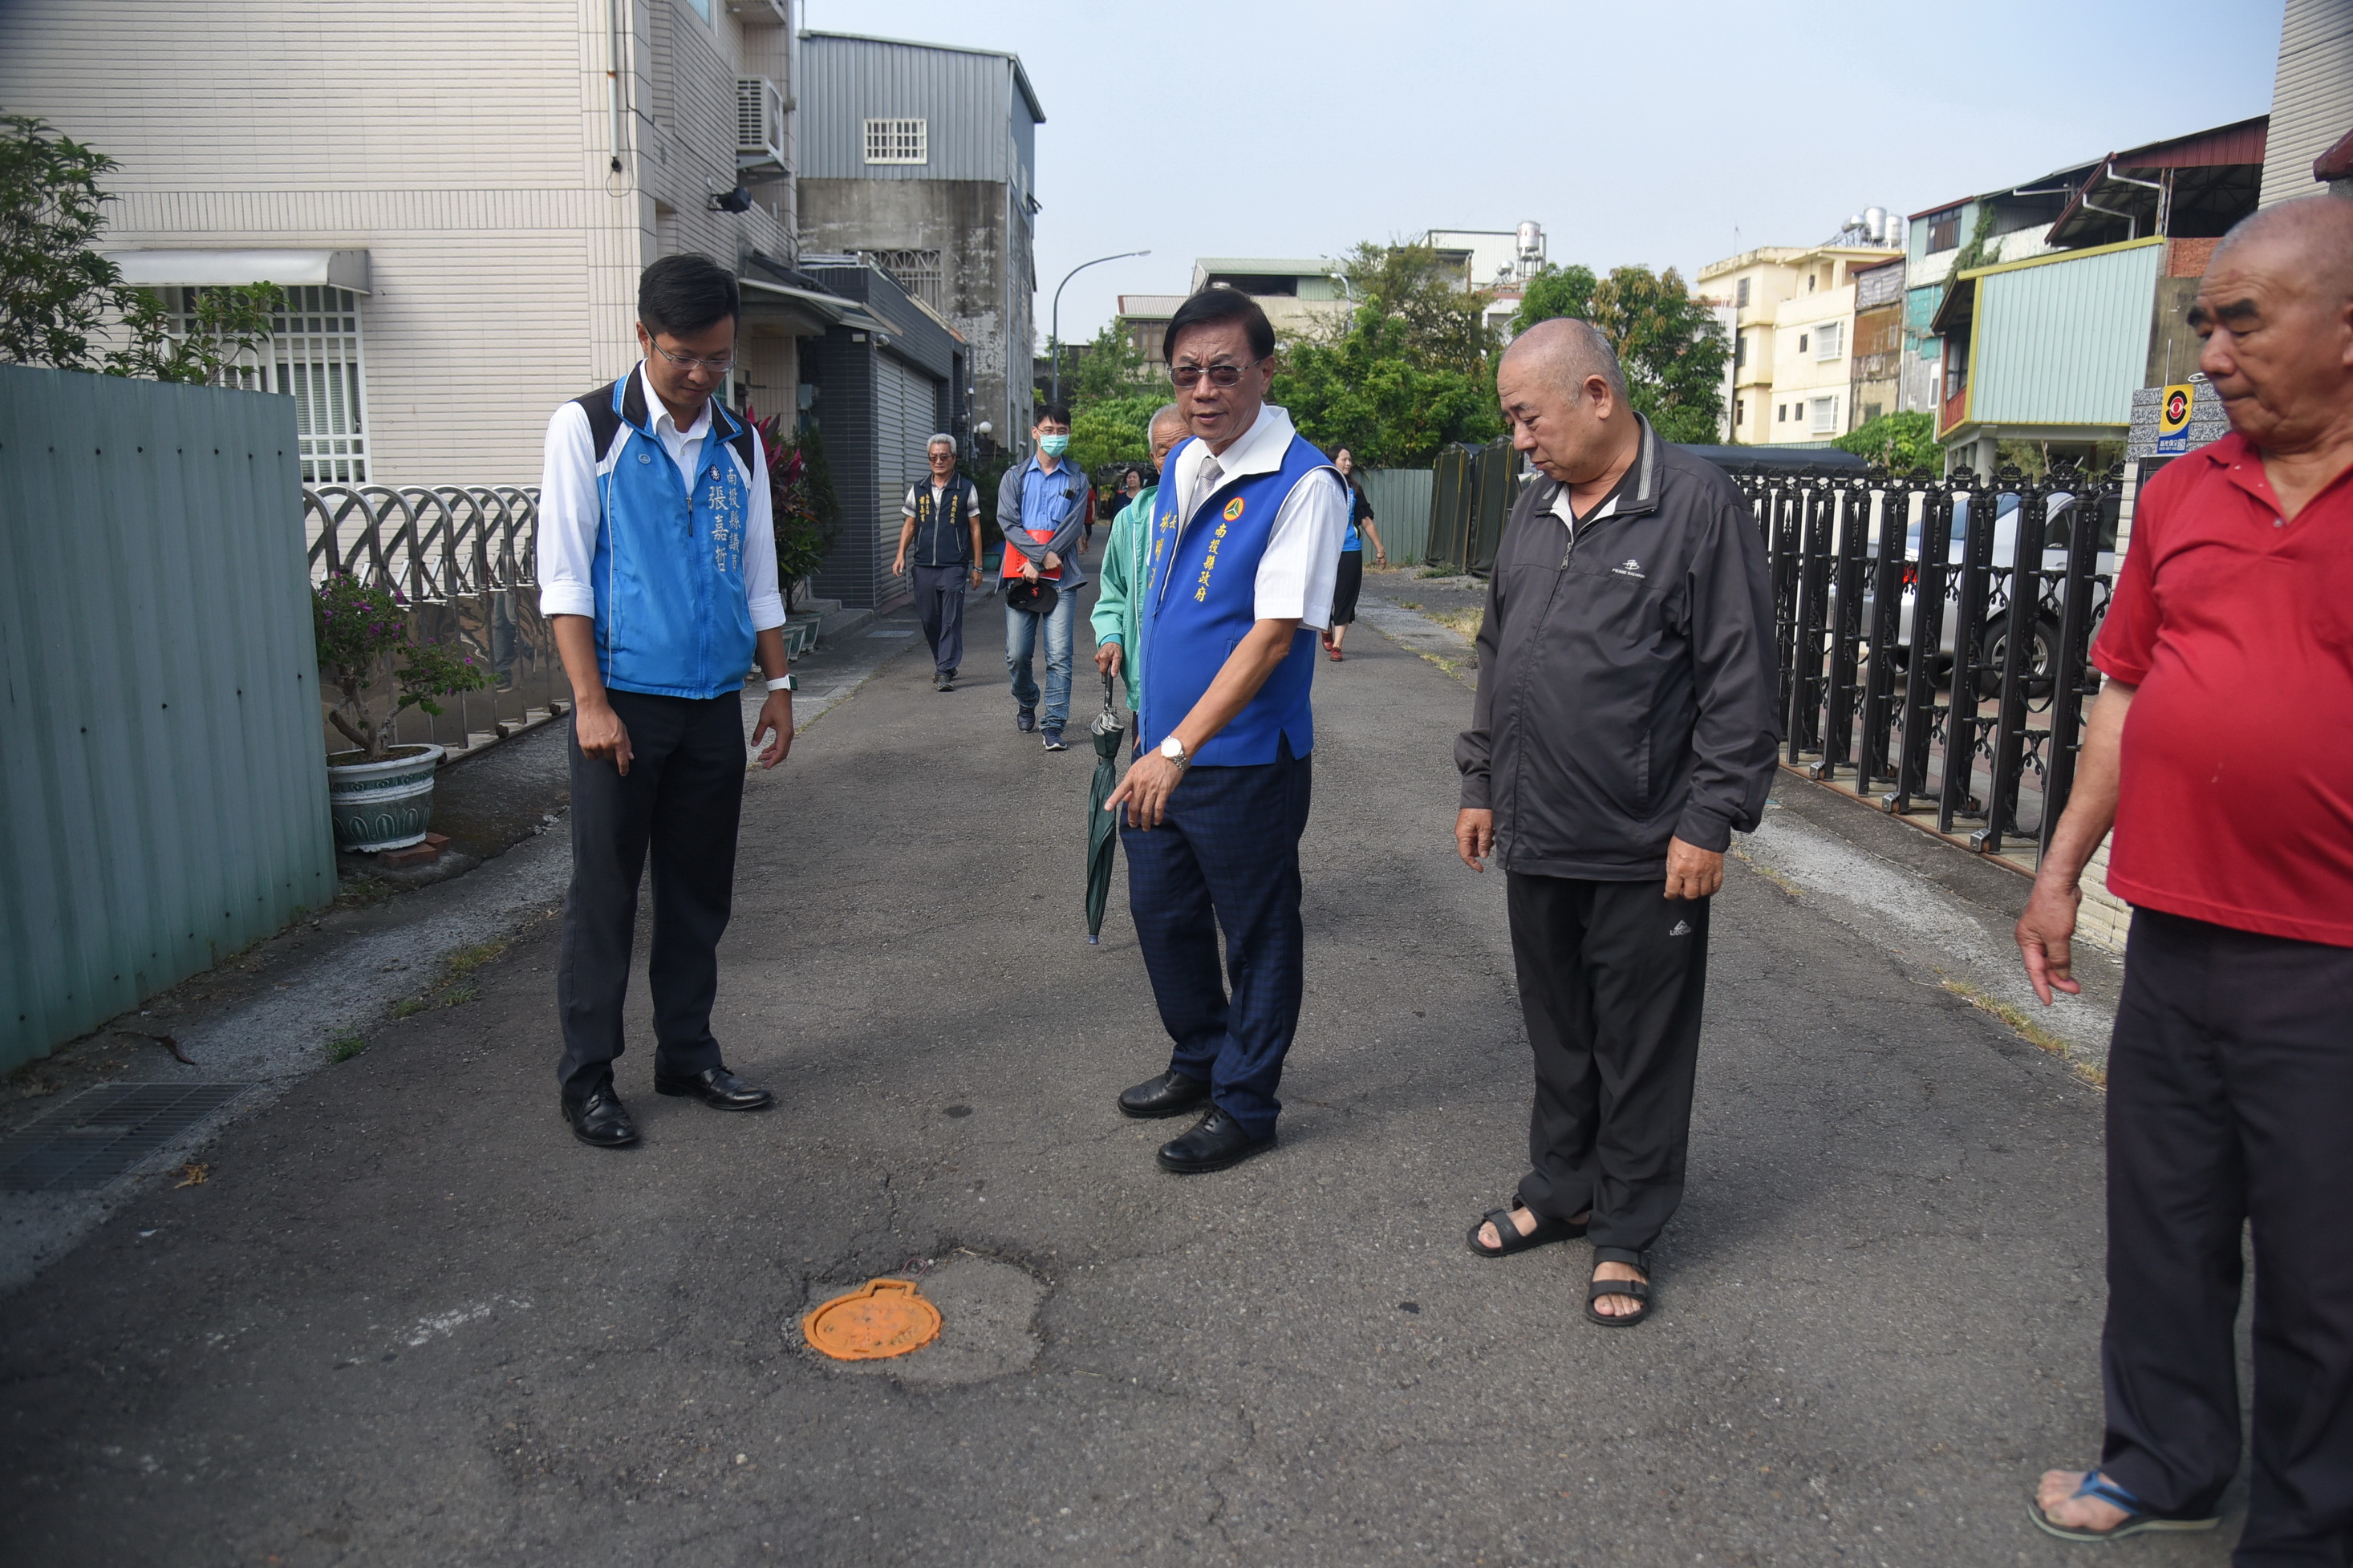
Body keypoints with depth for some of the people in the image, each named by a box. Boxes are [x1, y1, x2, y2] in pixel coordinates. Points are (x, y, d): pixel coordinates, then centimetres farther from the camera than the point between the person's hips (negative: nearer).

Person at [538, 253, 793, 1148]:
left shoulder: (739, 446, 11)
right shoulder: (588, 429, -3)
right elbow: (563, 578, -6)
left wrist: (779, 687, 11)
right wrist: (591, 701, -13)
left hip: (714, 704, 4)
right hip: (624, 700, -4)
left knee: (699, 891, 10)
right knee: (604, 892, 1)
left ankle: (687, 1055, 24)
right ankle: (586, 1077, 13)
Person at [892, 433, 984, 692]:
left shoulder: (966, 489, 4)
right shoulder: (918, 490, 12)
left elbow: (975, 528, 6)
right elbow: (909, 525, 17)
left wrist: (976, 566, 3)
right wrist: (901, 556, 2)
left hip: (954, 566, -4)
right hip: (924, 565, 4)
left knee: (951, 620, -9)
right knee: (929, 620, 9)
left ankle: (945, 672, -8)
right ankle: (943, 662, 27)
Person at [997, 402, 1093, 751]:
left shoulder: (1076, 480, 9)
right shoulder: (1015, 477, 12)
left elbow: (1074, 525, -1)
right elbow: (1007, 522, 1)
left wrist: (1038, 563, -10)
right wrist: (1042, 554, -12)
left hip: (1061, 578, -1)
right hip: (1021, 574, 1)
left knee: (1059, 654, -7)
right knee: (1017, 654, 2)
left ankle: (1055, 725, -3)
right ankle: (1026, 702, 30)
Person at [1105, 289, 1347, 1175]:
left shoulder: (1303, 483, -17)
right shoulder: (1180, 466, 7)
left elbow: (1273, 633, -24)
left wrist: (1179, 748, -29)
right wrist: (1148, 729, 18)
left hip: (1245, 759, -8)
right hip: (1162, 751, 8)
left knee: (1257, 935, 8)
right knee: (1161, 914, 19)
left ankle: (1244, 1106, 25)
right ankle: (1198, 1062, 40)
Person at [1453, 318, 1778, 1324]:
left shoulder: (1698, 505, -11)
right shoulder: (1536, 507, 11)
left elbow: (1740, 682, -13)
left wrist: (1710, 822, -15)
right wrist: (1481, 781, 17)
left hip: (1646, 852, -6)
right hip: (1535, 838, 6)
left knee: (1640, 1050, 8)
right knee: (1557, 1034, 19)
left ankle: (1626, 1234, 23)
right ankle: (1561, 1191, 36)